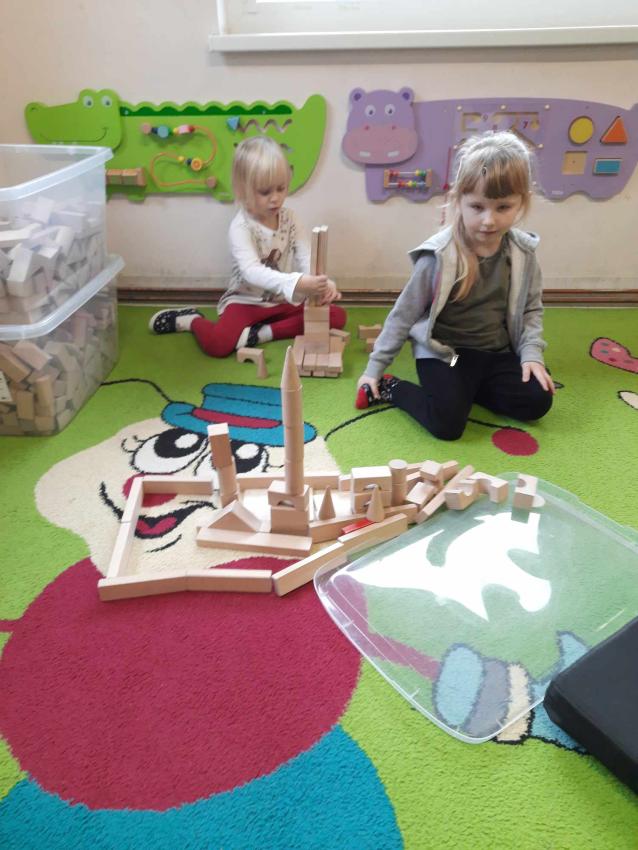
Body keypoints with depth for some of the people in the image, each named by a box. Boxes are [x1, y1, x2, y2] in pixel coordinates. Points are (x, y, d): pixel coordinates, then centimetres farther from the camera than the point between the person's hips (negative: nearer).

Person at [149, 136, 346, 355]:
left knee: (337, 316, -14)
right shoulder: (241, 227, -18)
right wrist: (297, 283, -50)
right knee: (217, 344, -30)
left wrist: (322, 282, -35)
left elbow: (306, 258, -10)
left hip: (285, 301, 5)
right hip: (246, 301, -5)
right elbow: (253, 272, -34)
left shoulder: (289, 218, -1)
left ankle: (262, 332, -17)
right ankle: (191, 320, 7)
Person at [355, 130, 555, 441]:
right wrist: (375, 368, -5)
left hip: (496, 351, 5)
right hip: (443, 352, -5)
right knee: (447, 423, -22)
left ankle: (465, 387, 7)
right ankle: (391, 387, 3)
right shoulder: (439, 255, -16)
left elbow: (531, 310, 11)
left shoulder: (523, 253, -3)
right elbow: (404, 313, -8)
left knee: (536, 402, -12)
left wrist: (531, 354, -5)